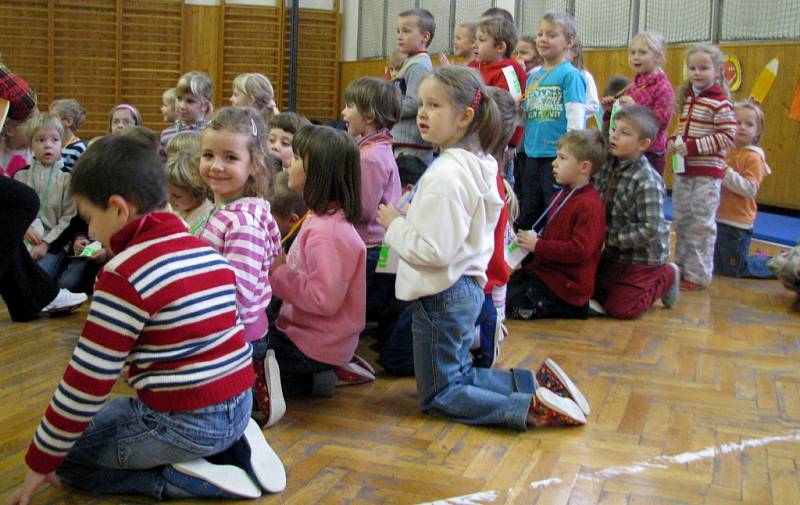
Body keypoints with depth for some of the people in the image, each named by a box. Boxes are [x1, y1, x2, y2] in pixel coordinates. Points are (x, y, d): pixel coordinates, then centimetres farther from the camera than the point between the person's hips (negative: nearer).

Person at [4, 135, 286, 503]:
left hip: (183, 423, -8)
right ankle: (235, 445, 12)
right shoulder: (207, 251, 7)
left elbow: (87, 382, -14)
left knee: (64, 456, 8)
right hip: (239, 405, 8)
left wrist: (40, 464, -2)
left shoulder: (123, 275, -16)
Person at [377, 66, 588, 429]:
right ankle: (535, 384, 15)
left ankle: (531, 408, -8)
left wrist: (395, 224, -13)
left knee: (437, 397, 4)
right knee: (459, 374, 25)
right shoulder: (478, 165, 7)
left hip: (441, 297, -9)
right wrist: (405, 219, 11)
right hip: (467, 288, 9)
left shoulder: (445, 175, -24)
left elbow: (433, 250, -27)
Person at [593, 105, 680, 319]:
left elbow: (650, 229, -27)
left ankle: (664, 277, 17)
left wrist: (615, 238, -22)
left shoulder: (647, 181, -26)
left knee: (620, 308, -4)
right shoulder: (609, 165, -5)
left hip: (641, 257, -7)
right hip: (614, 252, 7)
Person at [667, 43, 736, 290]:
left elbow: (727, 137, -17)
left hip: (707, 173, -7)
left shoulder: (720, 103, -12)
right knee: (681, 222, 14)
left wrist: (692, 146, -22)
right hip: (684, 170, 8)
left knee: (701, 225, -2)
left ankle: (698, 275, 6)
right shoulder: (687, 98, 11)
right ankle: (681, 268, 26)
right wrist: (673, 142, 0)